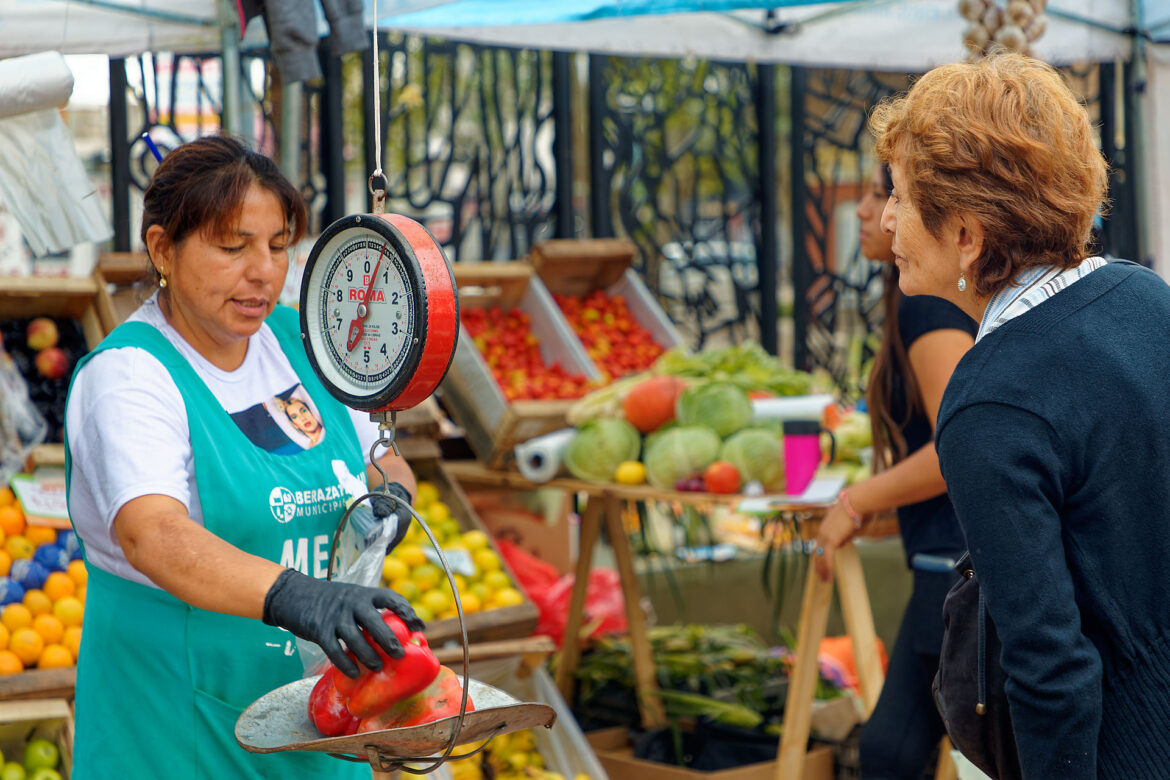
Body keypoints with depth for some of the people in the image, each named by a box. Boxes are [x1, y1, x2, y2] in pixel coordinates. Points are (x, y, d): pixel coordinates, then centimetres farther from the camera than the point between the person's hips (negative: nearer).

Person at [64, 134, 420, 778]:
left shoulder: (298, 340, 5)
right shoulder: (124, 379, -16)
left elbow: (386, 465, 17)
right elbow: (153, 537, -33)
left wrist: (389, 497, -7)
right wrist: (293, 597, -49)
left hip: (314, 702, 6)